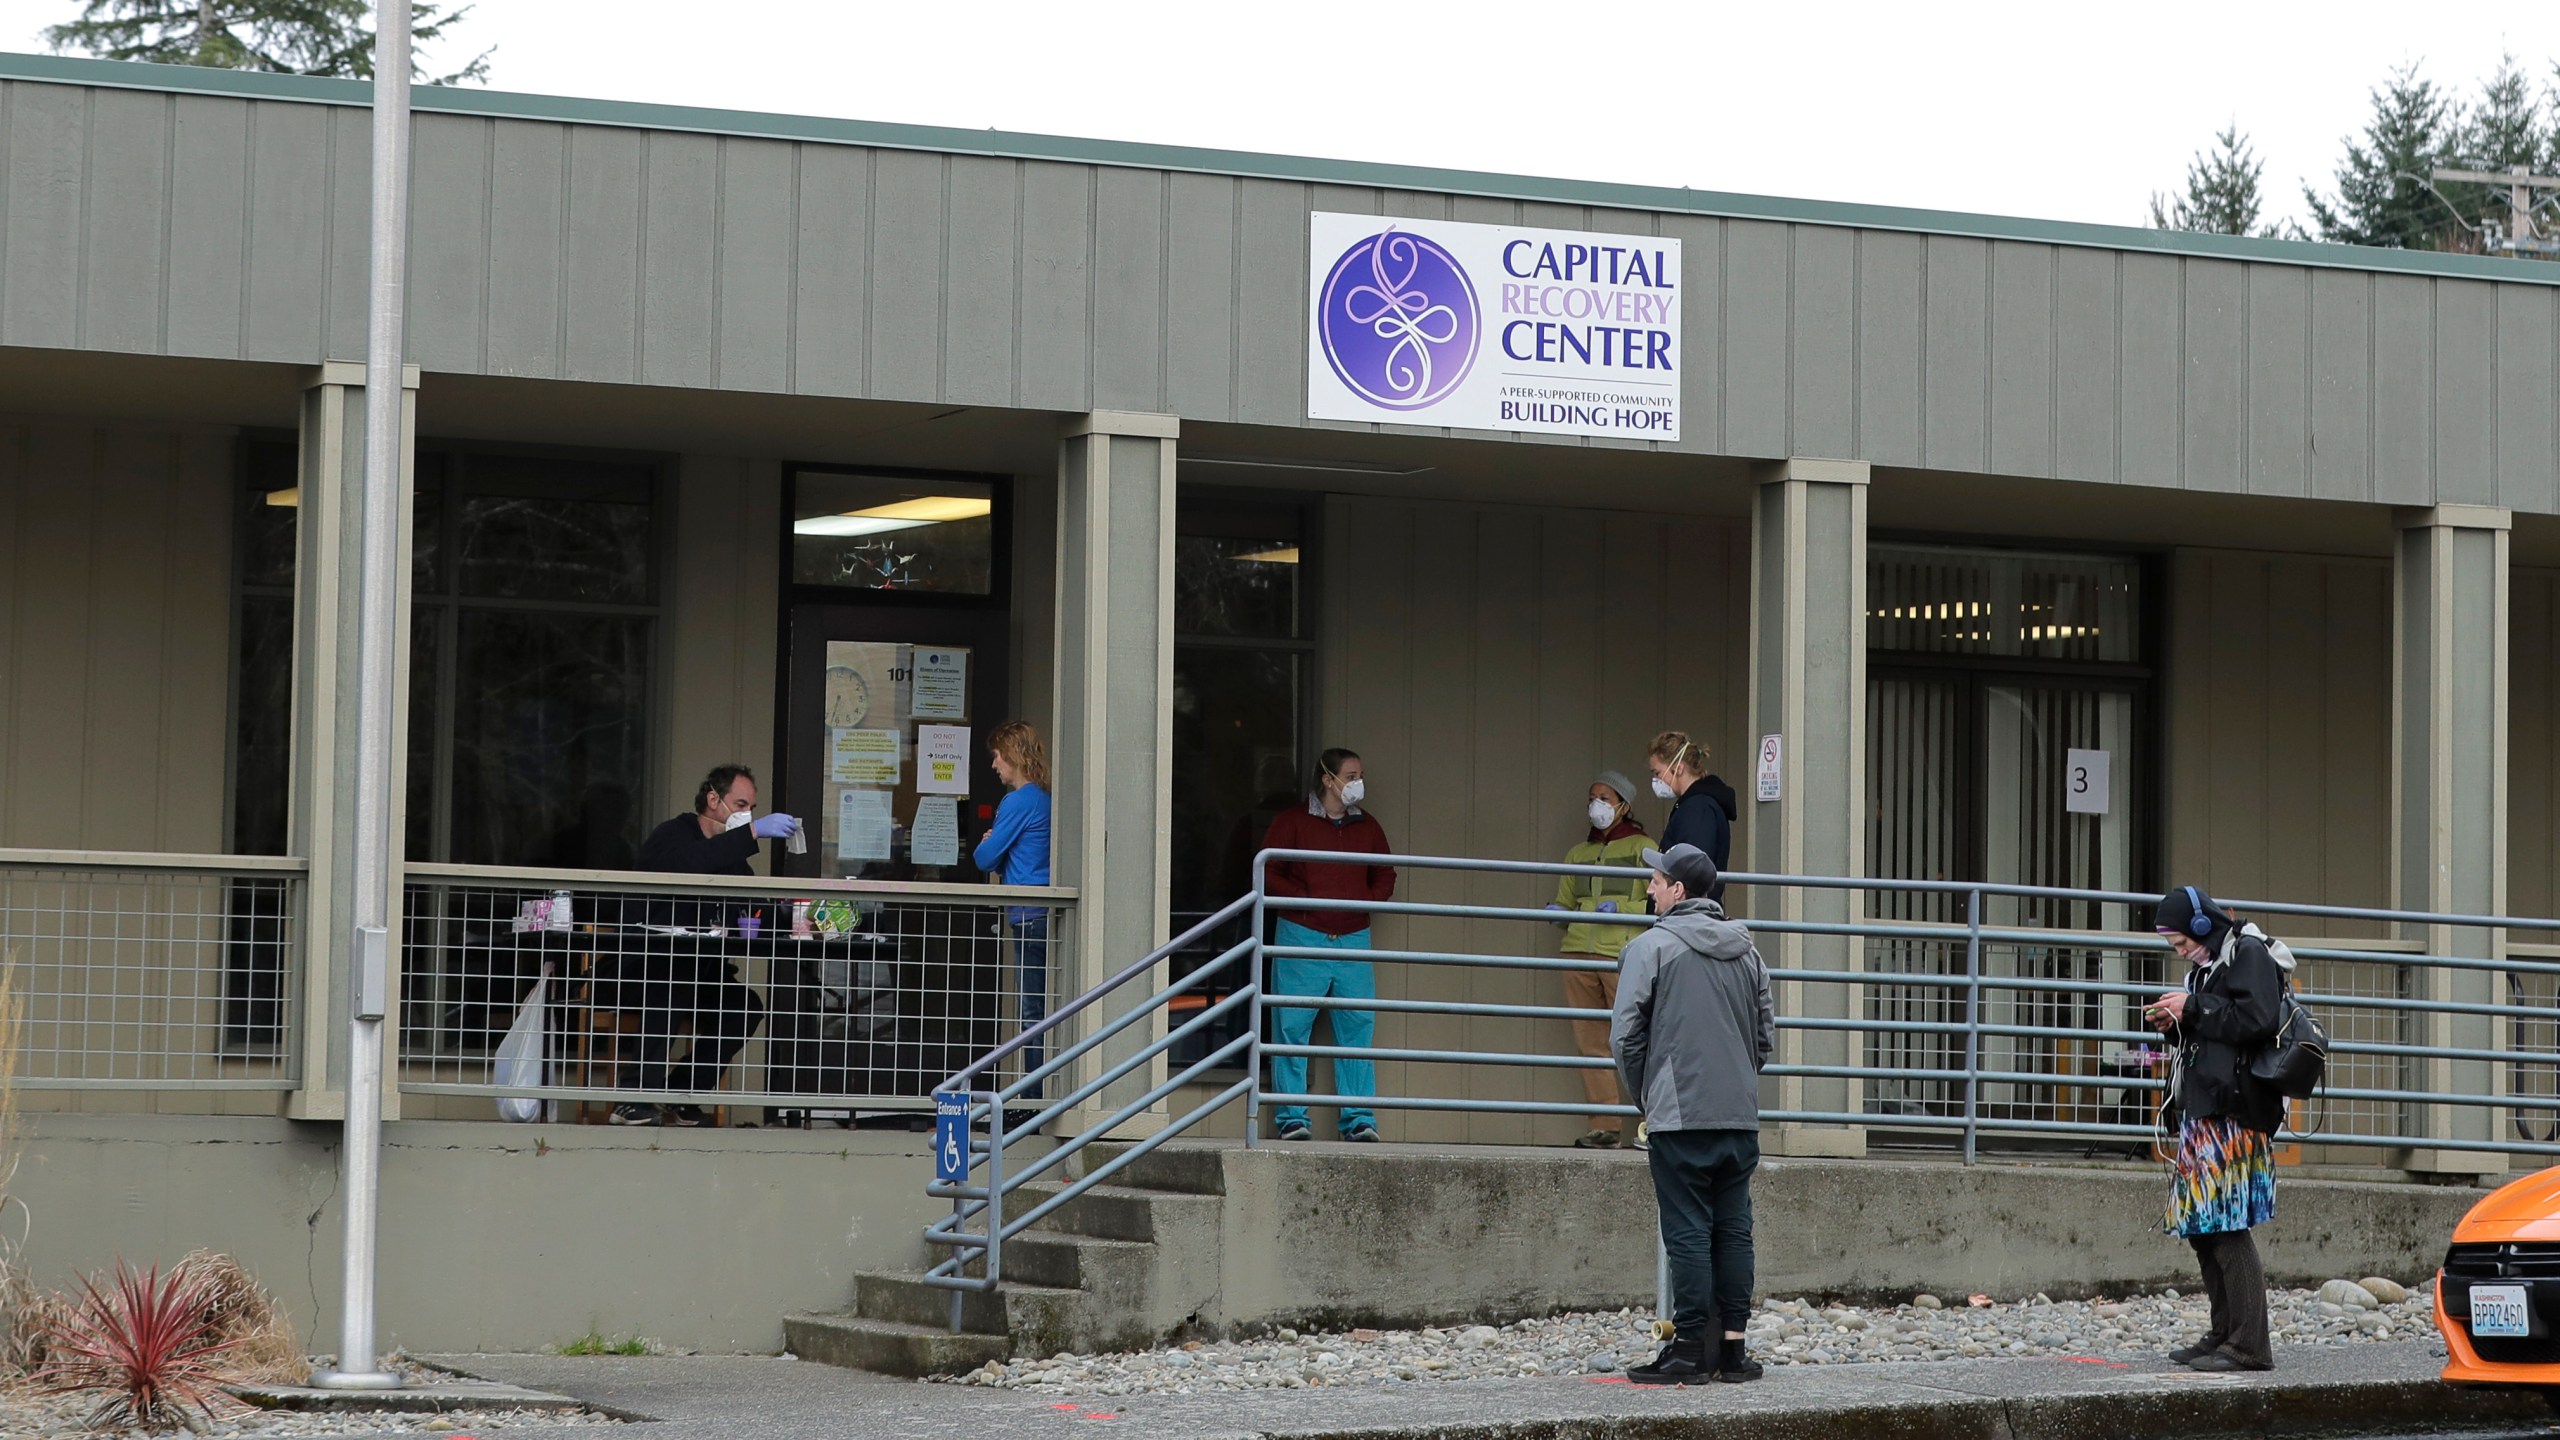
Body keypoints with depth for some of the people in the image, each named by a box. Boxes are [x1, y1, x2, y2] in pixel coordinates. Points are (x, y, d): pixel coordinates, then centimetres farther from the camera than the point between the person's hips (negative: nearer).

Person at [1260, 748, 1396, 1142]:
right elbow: (1267, 873, 0)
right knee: (1293, 1026, -4)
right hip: (1301, 936, -3)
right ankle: (1291, 1117, 2)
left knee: (1358, 1027, -1)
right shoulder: (1293, 822, 2)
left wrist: (1363, 900, -1)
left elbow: (1385, 878, 19)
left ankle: (1359, 1119, 3)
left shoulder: (1368, 828, 14)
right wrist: (1306, 898, -12)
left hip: (1353, 938, 3)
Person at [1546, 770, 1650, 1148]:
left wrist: (1620, 909, -12)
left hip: (1623, 955, -5)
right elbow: (1564, 901, 28)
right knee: (1591, 1043, 0)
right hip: (1578, 952, 5)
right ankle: (1604, 1127, 1)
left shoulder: (1642, 848, 7)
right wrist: (1557, 912, 5)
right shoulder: (1578, 853, 22)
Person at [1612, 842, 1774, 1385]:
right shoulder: (1747, 951, 13)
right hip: (1741, 1116, 5)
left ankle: (1689, 1350, -4)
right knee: (1733, 1231, 8)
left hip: (1679, 1116, -5)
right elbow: (1766, 1036, 16)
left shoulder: (1650, 948, -5)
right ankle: (1732, 1349, 8)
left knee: (1688, 1232, -3)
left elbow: (1626, 1035, -6)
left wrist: (1644, 1097, 8)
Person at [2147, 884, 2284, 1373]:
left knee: (2227, 1226, -13)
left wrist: (2194, 1009, -10)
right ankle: (2224, 1333, 15)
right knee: (2201, 1226, 9)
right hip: (2203, 1113, 10)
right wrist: (2175, 1025, 10)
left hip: (2235, 1113, -10)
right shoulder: (2205, 967, 23)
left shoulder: (2249, 955, -4)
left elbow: (2255, 1020, -17)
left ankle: (2249, 1345, -13)